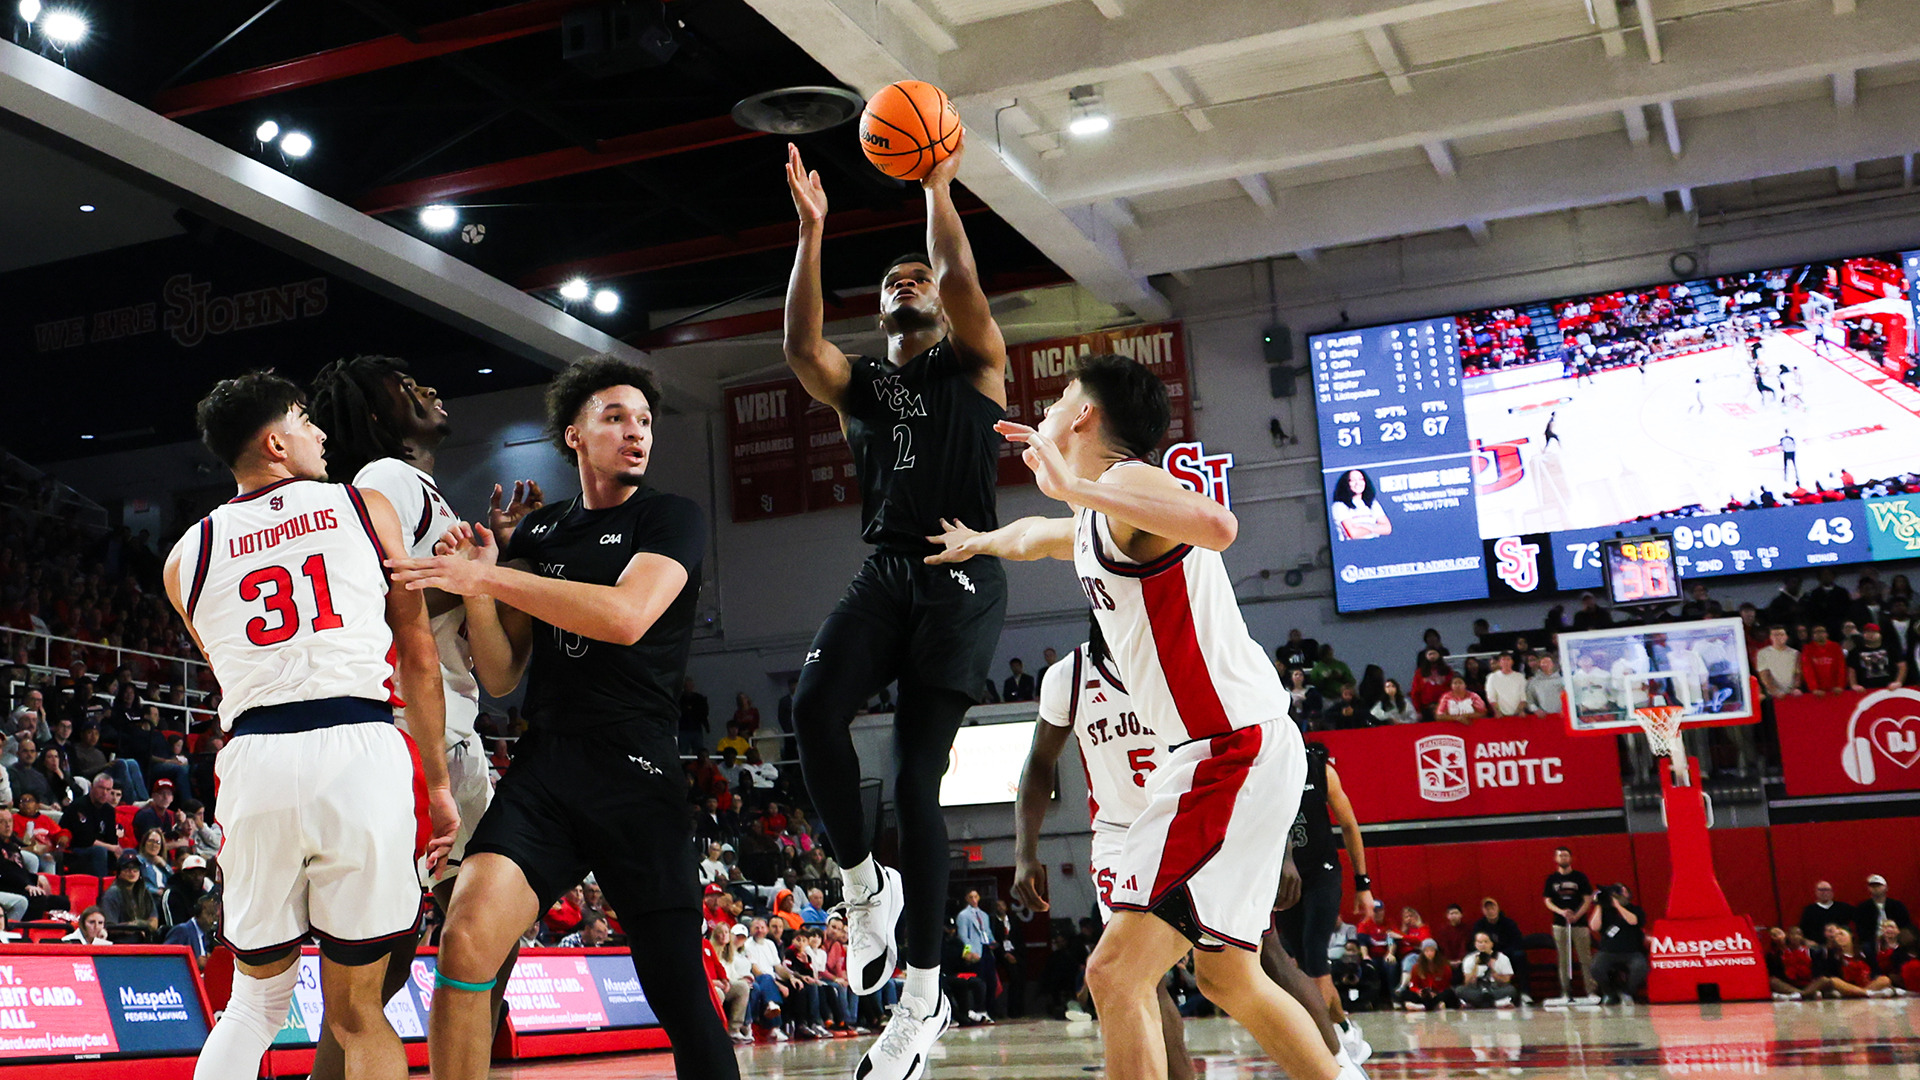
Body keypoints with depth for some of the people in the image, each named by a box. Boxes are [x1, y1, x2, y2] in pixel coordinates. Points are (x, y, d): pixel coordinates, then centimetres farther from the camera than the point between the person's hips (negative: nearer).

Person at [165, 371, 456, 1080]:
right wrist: (437, 783, 16)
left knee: (257, 1000, 18)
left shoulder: (186, 556, 16)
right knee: (357, 1008, 7)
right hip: (363, 752, -2)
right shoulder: (367, 507, 11)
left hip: (254, 758, 2)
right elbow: (419, 659, 11)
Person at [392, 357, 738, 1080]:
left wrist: (488, 580, -16)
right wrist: (479, 589, -3)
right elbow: (500, 677, 15)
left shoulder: (672, 519, 3)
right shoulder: (535, 532, 17)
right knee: (466, 939, -18)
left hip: (635, 772, -3)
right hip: (542, 766, 4)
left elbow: (625, 616, -17)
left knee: (678, 991, -1)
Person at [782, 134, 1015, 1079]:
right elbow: (800, 345, -1)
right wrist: (811, 231, -7)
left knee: (916, 772, -10)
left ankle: (923, 999, -3)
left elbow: (963, 281, -7)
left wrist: (937, 186, -4)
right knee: (814, 707, -26)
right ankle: (864, 884, -4)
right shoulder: (858, 384, 20)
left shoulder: (974, 364, 12)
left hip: (961, 572, -4)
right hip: (884, 570, 4)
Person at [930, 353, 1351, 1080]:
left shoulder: (1128, 482, -14)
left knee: (1116, 972, -14)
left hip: (1234, 750, -11)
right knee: (1226, 977, 22)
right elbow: (1035, 535, 42)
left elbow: (1216, 526, -37)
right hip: (1227, 752, 11)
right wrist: (979, 541, 62)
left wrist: (1074, 486, -35)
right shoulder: (1093, 524, 16)